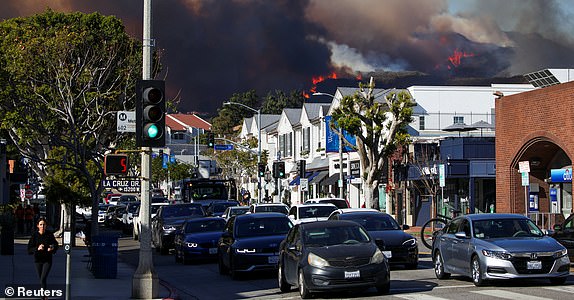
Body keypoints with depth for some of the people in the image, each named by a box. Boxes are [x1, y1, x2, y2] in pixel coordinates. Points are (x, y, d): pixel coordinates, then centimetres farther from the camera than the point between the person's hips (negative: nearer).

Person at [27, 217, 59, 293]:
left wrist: (52, 248, -17)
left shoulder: (49, 234, -8)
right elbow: (29, 249, -8)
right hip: (38, 260, 2)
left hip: (47, 260, -2)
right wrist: (37, 248, -26)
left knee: (43, 279, -16)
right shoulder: (34, 235, -9)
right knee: (41, 278, 16)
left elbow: (55, 244, 5)